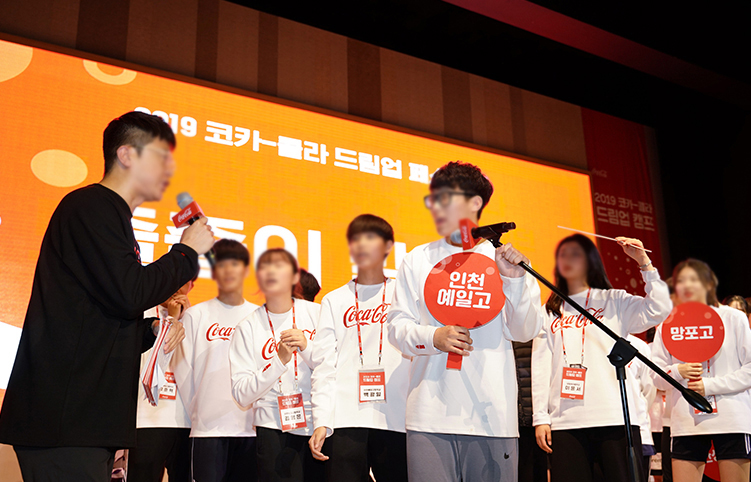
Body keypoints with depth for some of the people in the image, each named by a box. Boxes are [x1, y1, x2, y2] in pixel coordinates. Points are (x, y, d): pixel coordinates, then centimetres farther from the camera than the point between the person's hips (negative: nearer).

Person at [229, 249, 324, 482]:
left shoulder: (317, 313, 3)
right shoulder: (248, 327, 3)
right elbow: (242, 394, -4)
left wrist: (307, 347, -13)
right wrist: (280, 360, -15)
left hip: (322, 427, 1)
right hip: (275, 430, -1)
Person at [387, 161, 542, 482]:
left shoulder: (503, 259, 9)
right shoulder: (417, 260, 14)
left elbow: (524, 332, 4)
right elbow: (397, 327, 9)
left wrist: (515, 280, -9)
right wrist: (432, 337, -9)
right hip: (430, 413, 1)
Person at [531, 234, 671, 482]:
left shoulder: (614, 301, 13)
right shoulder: (548, 312, 19)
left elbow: (659, 310, -4)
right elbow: (540, 368, 12)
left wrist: (644, 261, -5)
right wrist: (540, 418, 4)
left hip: (615, 417, -2)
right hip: (565, 421, 2)